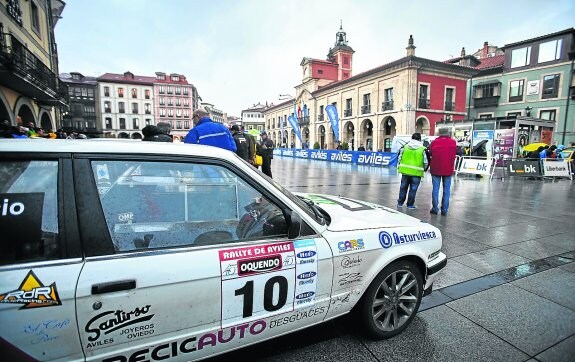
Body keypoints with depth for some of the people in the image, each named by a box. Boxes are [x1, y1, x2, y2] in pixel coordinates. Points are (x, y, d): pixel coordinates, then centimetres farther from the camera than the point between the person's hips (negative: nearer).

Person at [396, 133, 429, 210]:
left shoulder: (404, 147, 3)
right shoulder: (423, 149, -4)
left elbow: (399, 157, 6)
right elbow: (426, 162, 1)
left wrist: (399, 167, 17)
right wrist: (424, 169, 17)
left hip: (405, 171, 3)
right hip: (416, 172, -2)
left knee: (403, 187, 14)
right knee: (413, 189, 6)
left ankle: (400, 202, 22)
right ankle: (410, 204, 13)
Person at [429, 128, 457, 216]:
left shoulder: (434, 142, -5)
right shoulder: (453, 142, -1)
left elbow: (430, 154, 1)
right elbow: (455, 154, 6)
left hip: (436, 169, -1)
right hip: (448, 170, 1)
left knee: (435, 189, 6)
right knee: (446, 190, 7)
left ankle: (435, 208, 8)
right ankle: (444, 209, 9)